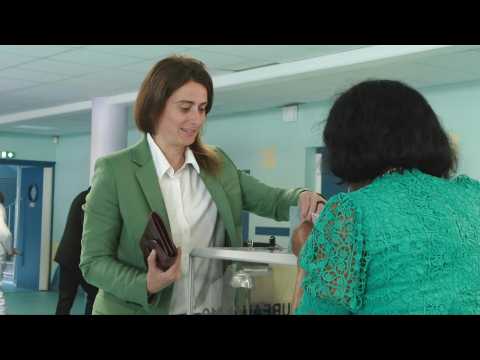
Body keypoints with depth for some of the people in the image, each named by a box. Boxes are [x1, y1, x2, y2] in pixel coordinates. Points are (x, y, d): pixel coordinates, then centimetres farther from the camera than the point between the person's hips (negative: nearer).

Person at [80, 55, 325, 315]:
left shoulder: (218, 164, 4)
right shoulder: (114, 170, -11)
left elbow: (272, 201, 8)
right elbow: (93, 261, -10)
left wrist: (302, 197, -15)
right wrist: (146, 285, -27)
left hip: (211, 307, 5)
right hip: (139, 309, -5)